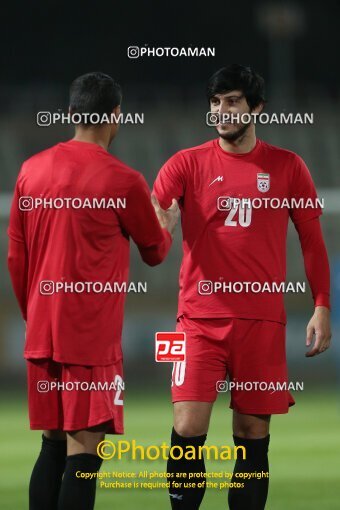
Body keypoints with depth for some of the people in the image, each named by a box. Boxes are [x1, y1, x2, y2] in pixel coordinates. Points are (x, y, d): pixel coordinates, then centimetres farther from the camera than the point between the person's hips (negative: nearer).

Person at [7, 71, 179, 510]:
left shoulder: (32, 170, 6)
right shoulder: (123, 181, -9)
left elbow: (15, 257, 11)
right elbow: (154, 252, 7)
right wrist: (167, 222, 28)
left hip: (41, 335, 6)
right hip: (92, 339, -6)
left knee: (53, 446, 13)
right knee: (83, 451, -7)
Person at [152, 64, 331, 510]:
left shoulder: (287, 167, 6)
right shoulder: (188, 164, 4)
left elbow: (312, 240, 10)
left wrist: (322, 308, 4)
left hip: (263, 321, 1)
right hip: (200, 318, -1)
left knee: (253, 435, 3)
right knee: (188, 429, -11)